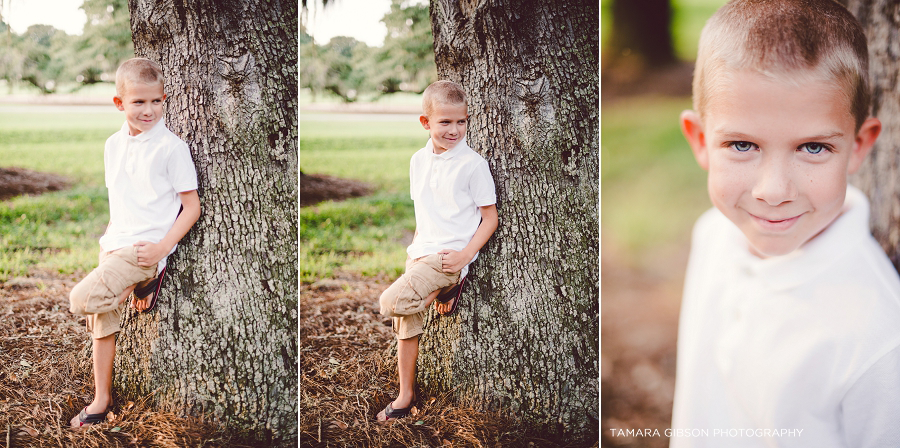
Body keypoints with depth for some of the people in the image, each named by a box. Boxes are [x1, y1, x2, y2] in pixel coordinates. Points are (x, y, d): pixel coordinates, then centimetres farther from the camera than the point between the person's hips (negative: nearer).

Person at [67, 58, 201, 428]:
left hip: (147, 248, -7)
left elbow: (192, 206, -9)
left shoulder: (171, 148, -10)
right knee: (101, 322, 12)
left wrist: (161, 248, -18)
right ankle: (101, 401, 26)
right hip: (114, 246, 7)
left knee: (81, 300, -21)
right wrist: (109, 240, 13)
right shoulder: (113, 145, 10)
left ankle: (146, 282, 1)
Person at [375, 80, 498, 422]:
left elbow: (490, 218, -7)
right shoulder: (419, 160, 9)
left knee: (390, 303, -22)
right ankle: (405, 397, 24)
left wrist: (466, 255, -17)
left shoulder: (473, 164, -10)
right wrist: (416, 246, 10)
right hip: (419, 253, 7)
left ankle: (444, 292, 1)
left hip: (449, 256, -7)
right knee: (406, 325, 11)